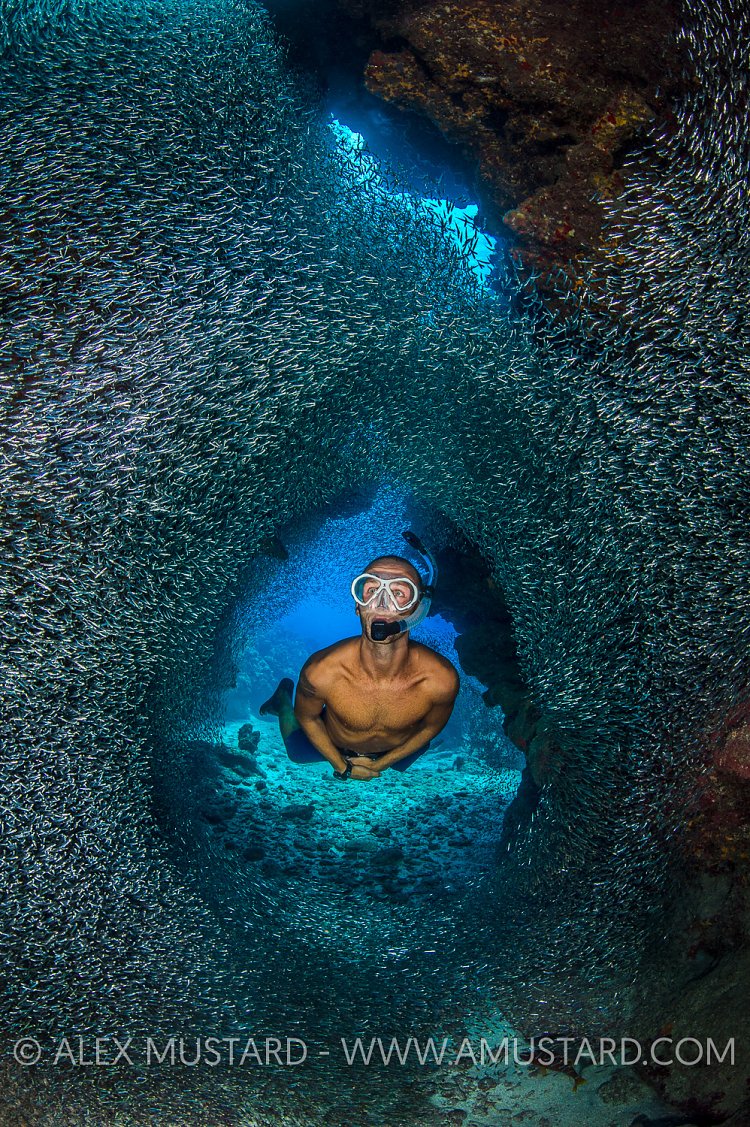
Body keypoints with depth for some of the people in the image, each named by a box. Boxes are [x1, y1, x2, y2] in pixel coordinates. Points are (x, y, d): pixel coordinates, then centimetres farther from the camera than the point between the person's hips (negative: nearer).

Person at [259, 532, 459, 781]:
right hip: (333, 747, -1)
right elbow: (307, 717, -16)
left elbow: (431, 726, -14)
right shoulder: (321, 672, -41)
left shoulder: (441, 679, -39)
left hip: (394, 753, 2)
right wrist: (341, 766, -6)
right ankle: (284, 699, 49)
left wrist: (380, 764, -7)